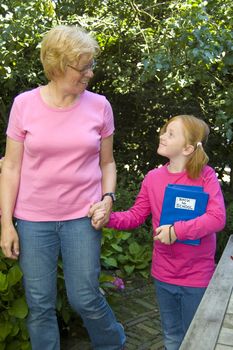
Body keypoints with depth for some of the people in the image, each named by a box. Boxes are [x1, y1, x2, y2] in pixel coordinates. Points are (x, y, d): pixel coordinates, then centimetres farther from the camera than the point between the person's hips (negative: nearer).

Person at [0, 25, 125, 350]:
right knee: (40, 306, 8)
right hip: (33, 220, 0)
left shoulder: (99, 106, -2)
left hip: (82, 217, 0)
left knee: (85, 299, 5)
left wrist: (108, 197, -8)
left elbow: (107, 162, 9)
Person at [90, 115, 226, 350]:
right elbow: (135, 216, 2)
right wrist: (108, 217, -14)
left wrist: (177, 230, -29)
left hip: (197, 277, -4)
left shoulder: (205, 175, -13)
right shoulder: (153, 177, -1)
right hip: (163, 274, 4)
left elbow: (217, 218, -22)